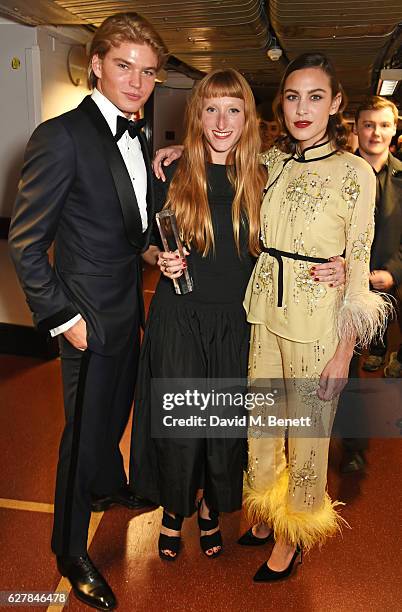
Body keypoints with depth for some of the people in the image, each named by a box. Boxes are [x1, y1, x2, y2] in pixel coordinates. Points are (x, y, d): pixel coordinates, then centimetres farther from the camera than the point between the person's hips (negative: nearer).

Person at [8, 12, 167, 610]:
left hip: (130, 306, 8)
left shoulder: (137, 137, 8)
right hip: (91, 313, -7)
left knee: (115, 411, 25)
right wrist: (62, 316, -17)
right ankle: (71, 552, 30)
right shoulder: (62, 136, -18)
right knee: (85, 430, 7)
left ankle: (111, 487, 53)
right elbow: (25, 241, -17)